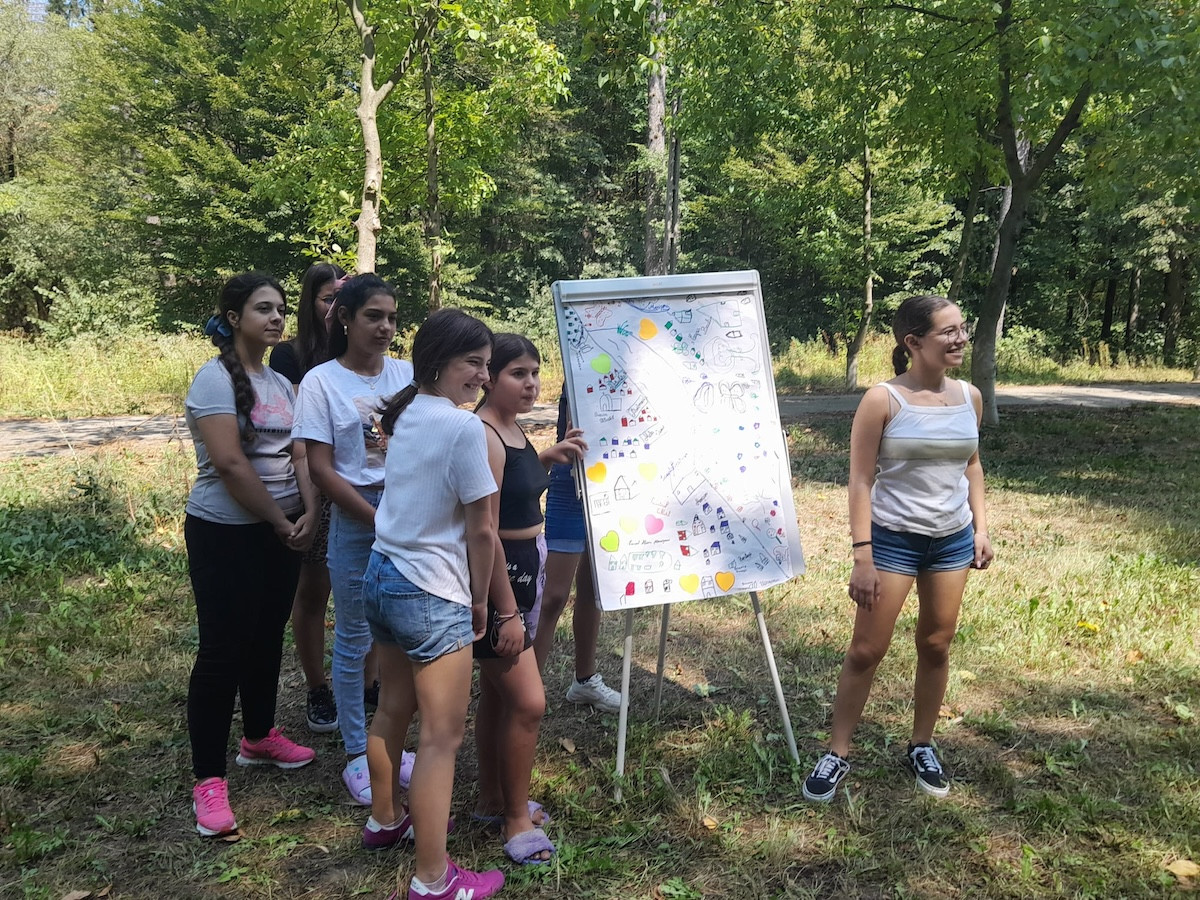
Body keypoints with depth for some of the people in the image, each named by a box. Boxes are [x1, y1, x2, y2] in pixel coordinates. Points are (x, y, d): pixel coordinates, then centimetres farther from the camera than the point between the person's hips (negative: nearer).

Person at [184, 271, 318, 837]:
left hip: (281, 532, 7)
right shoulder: (216, 378, -13)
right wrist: (281, 523, -15)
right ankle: (207, 779, 8)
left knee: (267, 640, 16)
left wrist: (308, 515, -9)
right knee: (223, 651, -3)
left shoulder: (281, 384, 11)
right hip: (225, 535, -7)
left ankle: (258, 738, 35)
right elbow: (228, 462, -21)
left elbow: (298, 456, 7)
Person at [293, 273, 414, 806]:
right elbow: (320, 469, -8)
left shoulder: (407, 373, 5)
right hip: (356, 520, -3)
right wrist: (379, 519, -12)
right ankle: (357, 755, 23)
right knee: (354, 641, 7)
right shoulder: (321, 381, -4)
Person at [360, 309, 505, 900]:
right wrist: (479, 600, 0)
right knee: (442, 737, 0)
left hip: (380, 579, 9)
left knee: (392, 710, 24)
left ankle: (385, 821, 43)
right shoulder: (464, 427, -18)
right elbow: (480, 530, -14)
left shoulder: (405, 415, 8)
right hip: (431, 595, -9)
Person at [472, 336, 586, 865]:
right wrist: (507, 611, -22)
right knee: (528, 701, -4)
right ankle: (516, 819, 14)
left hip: (523, 570, 10)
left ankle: (492, 800, 34)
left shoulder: (513, 430, 7)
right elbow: (486, 532, -24)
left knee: (497, 693, 19)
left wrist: (549, 458, 10)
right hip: (495, 578, -10)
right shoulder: (483, 436, -21)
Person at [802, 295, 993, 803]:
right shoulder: (883, 400, -14)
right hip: (893, 538, -5)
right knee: (866, 650, 1)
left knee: (936, 646, 13)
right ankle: (837, 754, 16)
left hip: (952, 540, 5)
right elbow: (862, 480, -13)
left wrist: (981, 528, 8)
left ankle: (922, 747, 32)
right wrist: (862, 557, -16)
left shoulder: (969, 397, 3)